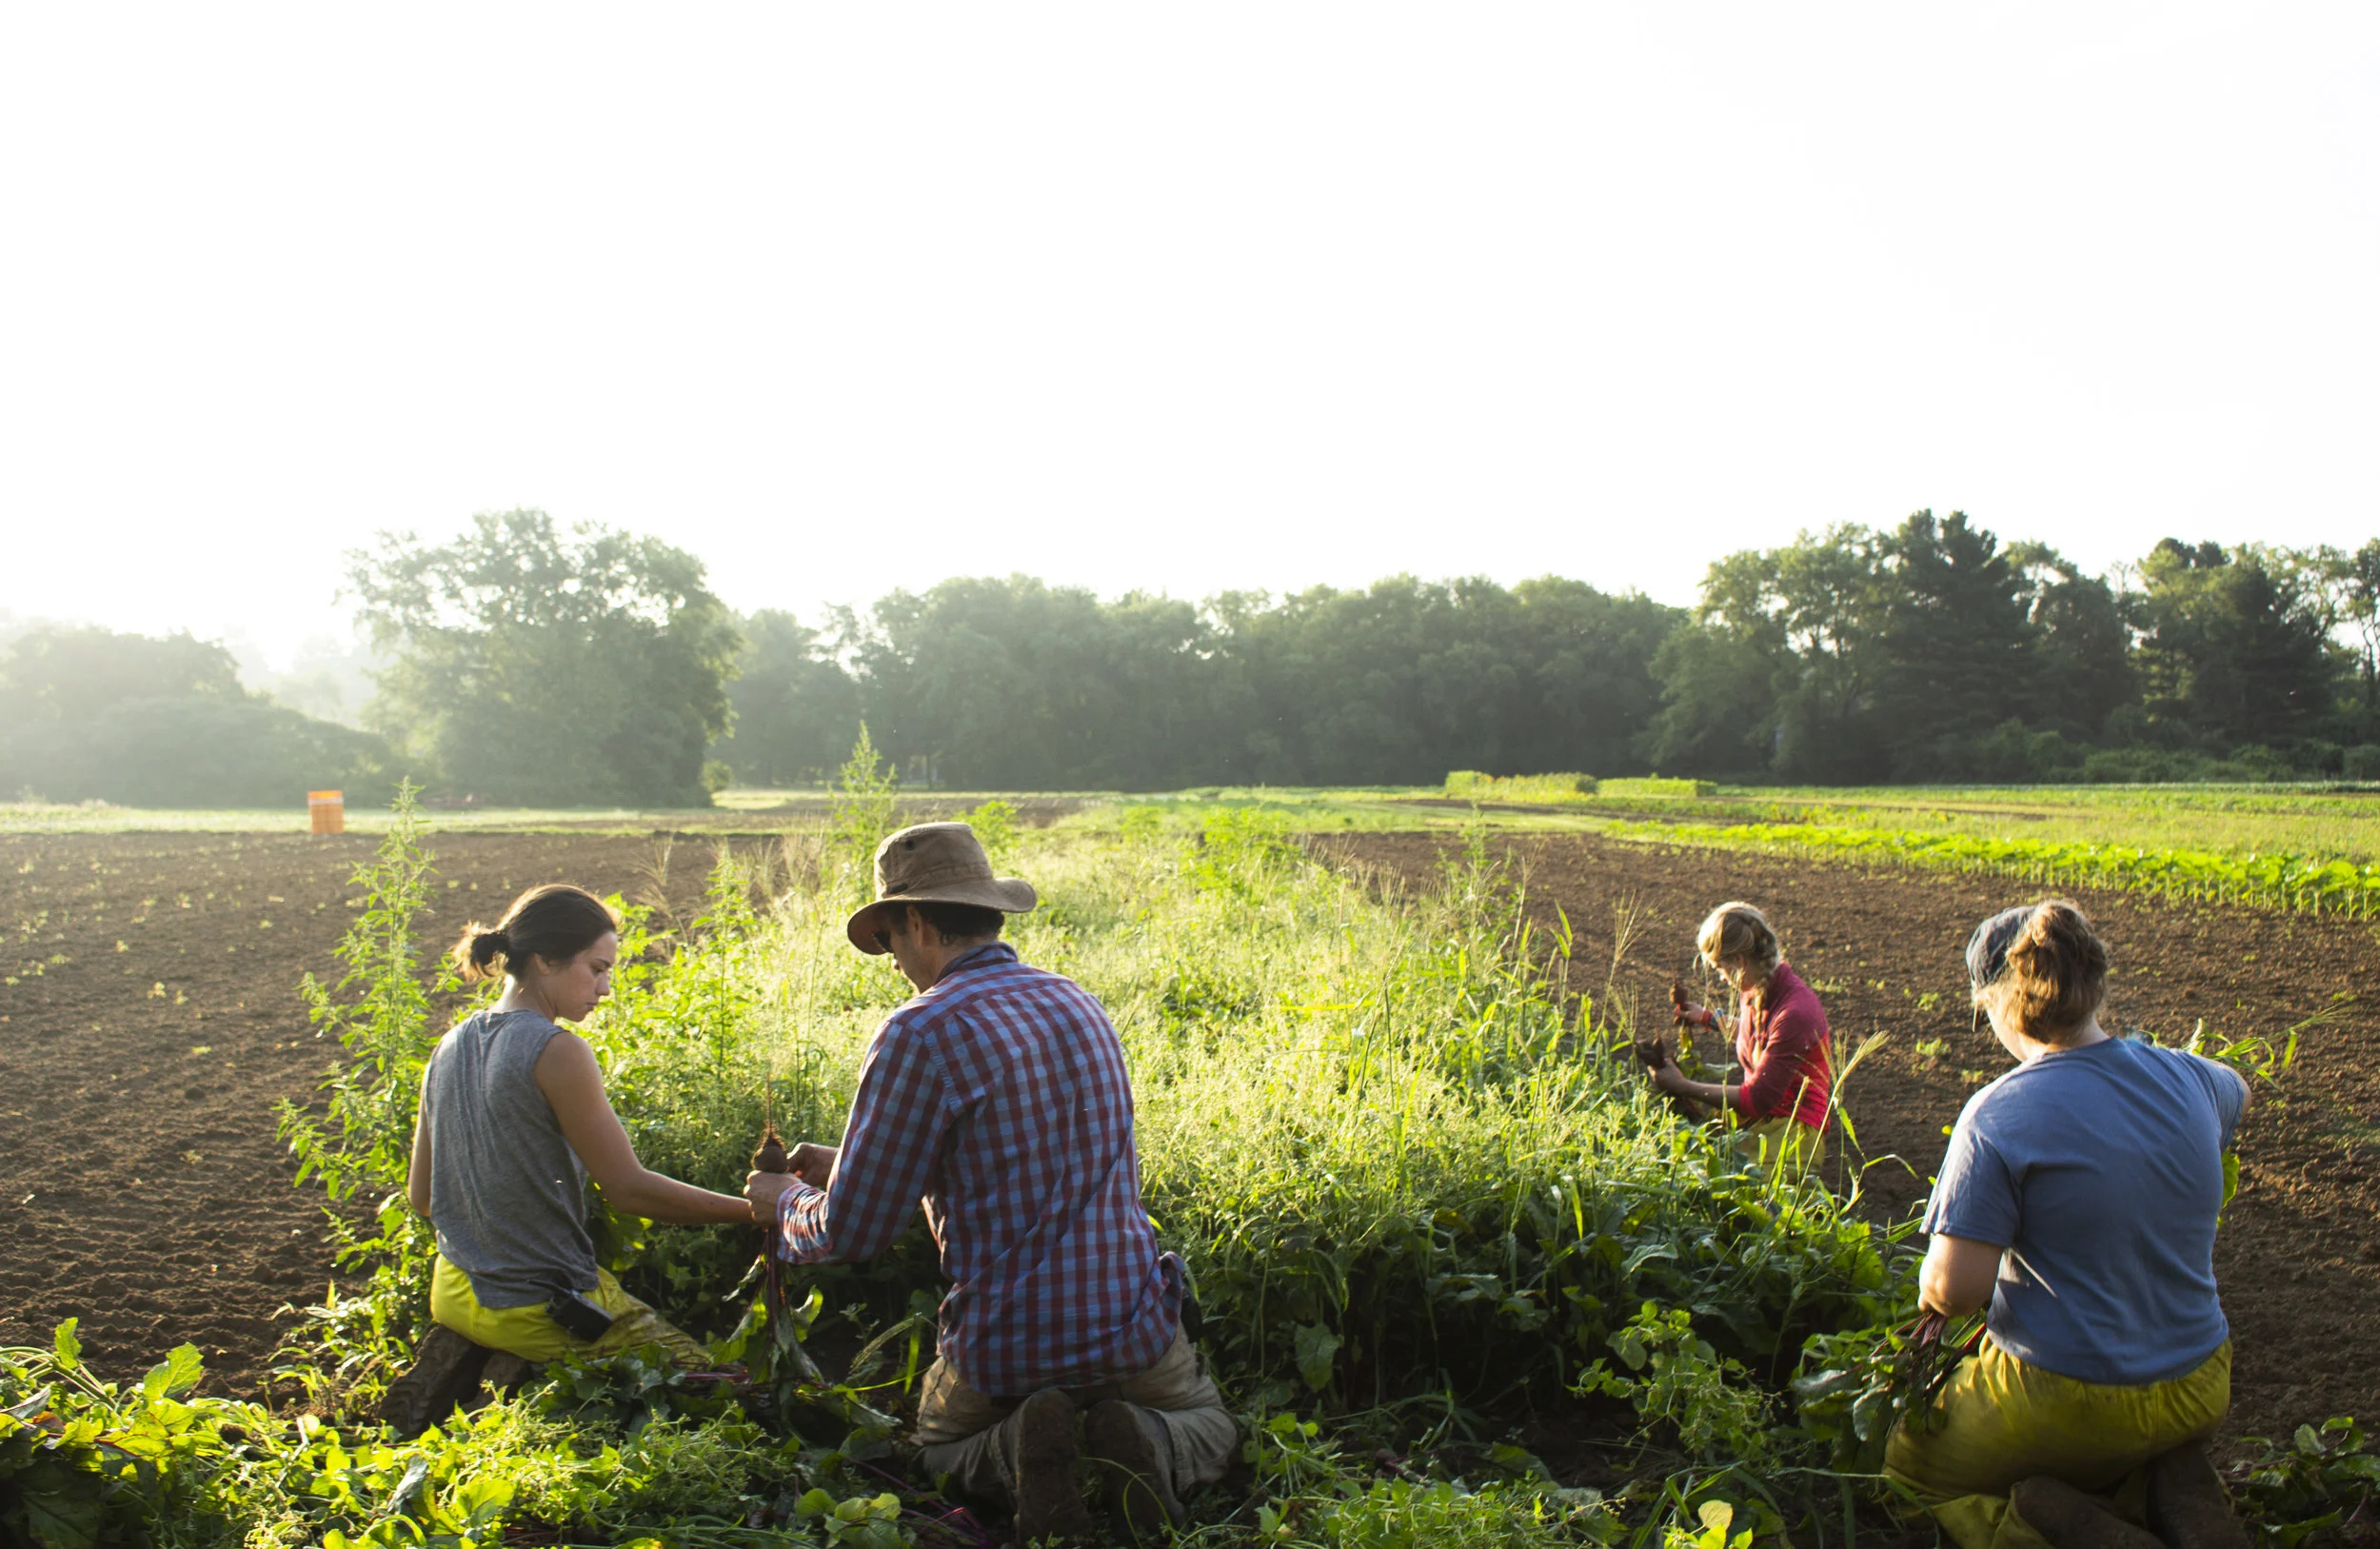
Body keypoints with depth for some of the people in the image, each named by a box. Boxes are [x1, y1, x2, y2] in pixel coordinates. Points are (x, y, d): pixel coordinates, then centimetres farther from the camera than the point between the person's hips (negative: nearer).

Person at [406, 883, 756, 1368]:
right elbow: (629, 1189, -17)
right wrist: (755, 1211, -12)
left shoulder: (451, 1046, 5)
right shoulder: (556, 1051, -19)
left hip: (455, 1296, 9)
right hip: (540, 1311, -9)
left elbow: (421, 1196, 13)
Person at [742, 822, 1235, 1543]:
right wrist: (850, 1164, 25)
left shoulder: (918, 1035, -17)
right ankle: (1143, 1444, -3)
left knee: (941, 1447, 30)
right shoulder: (1076, 1003, 6)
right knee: (1208, 1427, 32)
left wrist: (786, 1202, 13)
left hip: (1005, 1349, -4)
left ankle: (1015, 1455, -5)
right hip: (1131, 1326, 4)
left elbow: (852, 1230, -10)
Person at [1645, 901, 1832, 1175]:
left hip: (1793, 1132, -8)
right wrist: (1710, 1019, 32)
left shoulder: (1796, 1011, -23)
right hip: (1752, 1119, 8)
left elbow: (1758, 1099, -21)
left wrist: (1682, 1087, -16)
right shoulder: (1752, 992, 4)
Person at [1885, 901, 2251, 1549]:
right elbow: (2236, 1092, 23)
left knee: (1906, 1466, 20)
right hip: (2200, 1391, 6)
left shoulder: (1998, 1118, -23)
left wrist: (1933, 1283, -2)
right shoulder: (2183, 1076, -5)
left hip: (2064, 1400, -5)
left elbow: (1953, 1288, -24)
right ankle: (2169, 1480, 5)